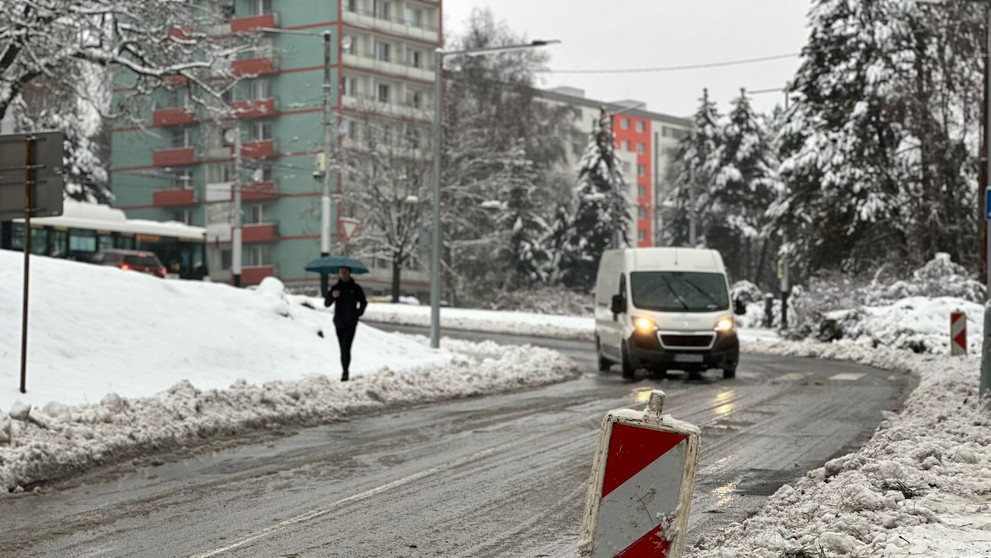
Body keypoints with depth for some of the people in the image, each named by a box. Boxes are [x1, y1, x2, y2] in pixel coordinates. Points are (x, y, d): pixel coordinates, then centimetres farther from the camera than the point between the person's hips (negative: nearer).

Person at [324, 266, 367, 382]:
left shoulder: (356, 288, 1)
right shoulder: (335, 288, 5)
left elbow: (363, 302, 14)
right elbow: (326, 304, -1)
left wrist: (358, 314, 1)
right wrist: (332, 296, -20)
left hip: (350, 323, -3)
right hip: (339, 322, 3)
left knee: (346, 348, -15)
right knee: (343, 349, 9)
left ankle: (345, 372, -19)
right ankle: (344, 371, 16)